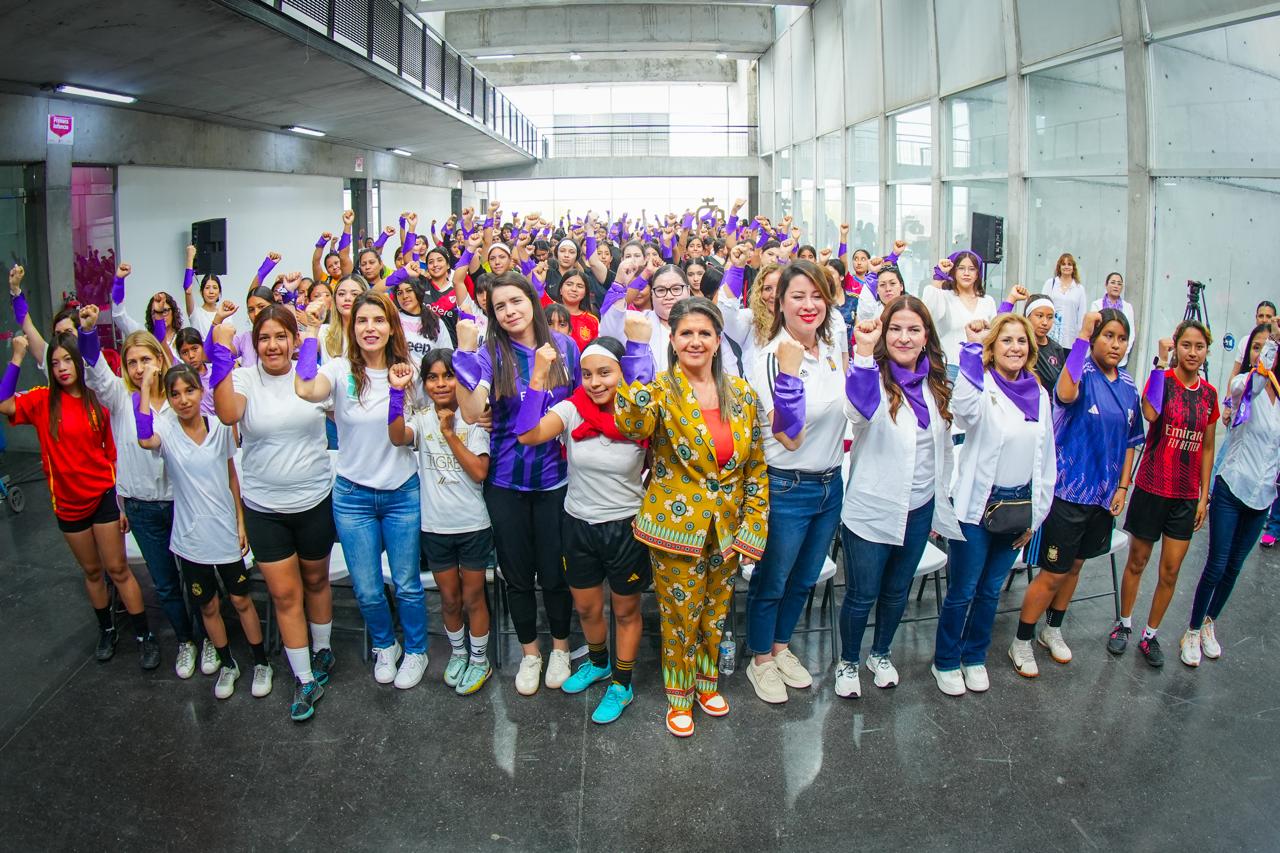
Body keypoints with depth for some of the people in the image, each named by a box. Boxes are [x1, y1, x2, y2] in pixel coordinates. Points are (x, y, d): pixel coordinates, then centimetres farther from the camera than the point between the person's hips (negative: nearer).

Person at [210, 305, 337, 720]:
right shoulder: (244, 378, -6)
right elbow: (227, 413, -25)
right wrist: (222, 351, -27)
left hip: (314, 501, 0)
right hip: (264, 508, 0)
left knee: (316, 580, 19)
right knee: (284, 594, 5)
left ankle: (322, 650, 43)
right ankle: (305, 679, 18)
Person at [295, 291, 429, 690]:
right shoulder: (341, 371, -8)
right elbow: (305, 389, -31)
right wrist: (311, 332, -23)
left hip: (402, 494, 1)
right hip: (353, 495, 0)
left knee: (407, 584, 9)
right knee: (367, 590, 10)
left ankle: (416, 651, 32)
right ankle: (385, 646, 37)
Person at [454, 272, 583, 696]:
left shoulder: (564, 347, -2)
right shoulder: (490, 354, -5)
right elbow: (471, 412, -20)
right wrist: (466, 351, -23)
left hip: (554, 477, 0)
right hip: (506, 481, 0)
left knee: (554, 572, 8)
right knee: (517, 573, 12)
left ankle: (560, 647, 33)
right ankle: (530, 653, 32)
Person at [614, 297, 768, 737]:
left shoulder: (741, 393, 2)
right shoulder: (660, 389, -9)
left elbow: (756, 465, 6)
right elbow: (632, 425, -33)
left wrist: (753, 525, 1)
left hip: (727, 529, 4)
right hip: (676, 526, -3)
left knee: (715, 613, 19)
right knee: (680, 615, 10)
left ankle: (707, 681, 44)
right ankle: (679, 696, 32)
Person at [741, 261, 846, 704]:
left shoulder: (833, 350, 4)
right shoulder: (768, 358, -17)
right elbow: (788, 434, -27)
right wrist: (788, 369, -35)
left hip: (830, 484, 7)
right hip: (786, 488, -7)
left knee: (804, 579, 22)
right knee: (771, 581, 11)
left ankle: (781, 647, 42)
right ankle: (761, 660, 31)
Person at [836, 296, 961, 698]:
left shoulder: (934, 383, 4)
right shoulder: (873, 375, -14)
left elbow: (943, 448, 14)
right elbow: (858, 411, -40)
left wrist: (942, 501, 15)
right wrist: (863, 351, -50)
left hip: (920, 509, 5)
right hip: (871, 509, -5)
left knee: (897, 590, 20)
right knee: (862, 595, 7)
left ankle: (881, 654, 42)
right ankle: (848, 662, 30)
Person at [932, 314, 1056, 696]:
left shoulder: (1040, 395, 6)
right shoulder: (983, 387, -11)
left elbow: (1046, 458, 12)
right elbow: (964, 406, -38)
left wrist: (1036, 513, 10)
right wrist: (972, 346, -38)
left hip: (1019, 506, 5)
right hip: (978, 505, -5)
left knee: (991, 589, 17)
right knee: (963, 591, 4)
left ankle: (975, 657, 34)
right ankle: (945, 662, 22)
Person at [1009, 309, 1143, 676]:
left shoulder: (1128, 387, 6)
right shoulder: (1082, 373, -13)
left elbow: (1129, 442, 15)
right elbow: (1066, 393, -39)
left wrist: (1122, 487, 6)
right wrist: (1082, 334, -35)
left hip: (1103, 494, 7)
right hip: (1068, 490, -7)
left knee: (1075, 565, 20)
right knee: (1053, 573, 0)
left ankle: (1052, 630, 38)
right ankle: (1021, 643, 15)